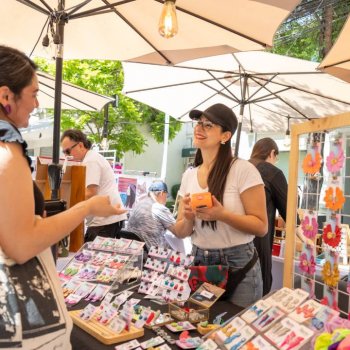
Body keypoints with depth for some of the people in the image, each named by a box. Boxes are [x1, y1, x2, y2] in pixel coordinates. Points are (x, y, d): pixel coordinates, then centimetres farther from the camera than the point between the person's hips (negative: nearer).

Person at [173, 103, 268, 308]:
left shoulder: (243, 170, -13)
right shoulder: (189, 175, 4)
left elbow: (261, 226, -12)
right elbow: (180, 233, 7)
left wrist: (222, 215, -26)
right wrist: (188, 219, -15)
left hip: (238, 265, -5)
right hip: (199, 263, 5)